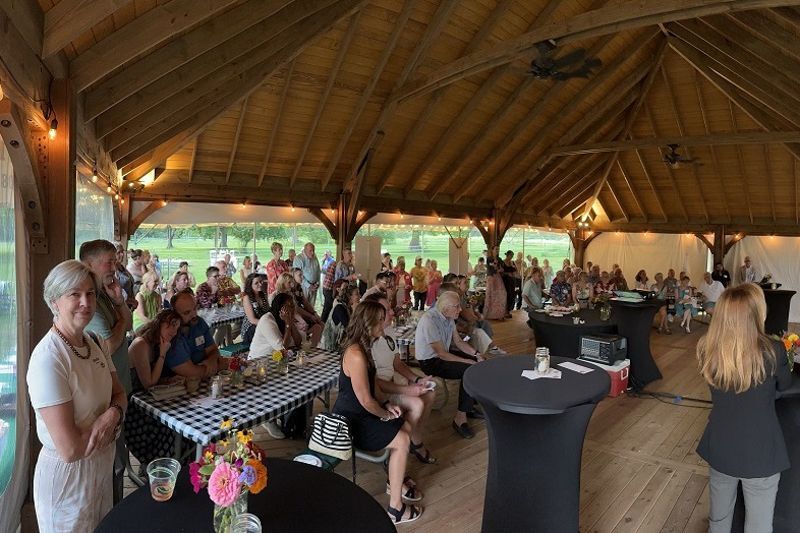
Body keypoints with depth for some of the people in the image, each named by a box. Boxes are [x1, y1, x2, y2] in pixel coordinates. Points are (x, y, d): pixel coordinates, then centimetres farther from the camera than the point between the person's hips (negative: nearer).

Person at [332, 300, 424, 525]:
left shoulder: (364, 347, 4)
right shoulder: (356, 355, -29)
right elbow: (365, 400, -25)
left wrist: (387, 403, 3)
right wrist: (385, 414, -8)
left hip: (359, 413, 10)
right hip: (349, 422, -10)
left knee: (405, 428, 11)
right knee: (402, 441, -11)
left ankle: (395, 480, 28)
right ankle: (395, 508, 0)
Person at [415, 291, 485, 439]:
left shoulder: (448, 317, -1)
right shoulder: (430, 320, -28)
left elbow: (458, 341, 9)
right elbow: (442, 354, -27)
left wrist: (476, 354, -4)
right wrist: (467, 361, -22)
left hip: (443, 354, 9)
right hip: (430, 362, -9)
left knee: (480, 363, 5)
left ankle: (469, 405, 16)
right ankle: (460, 418, -15)